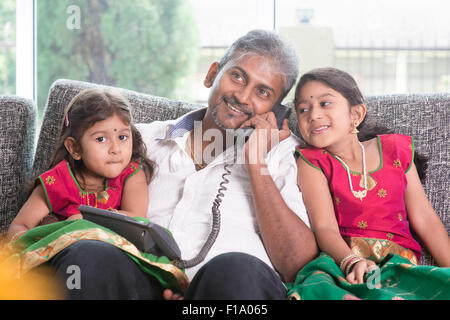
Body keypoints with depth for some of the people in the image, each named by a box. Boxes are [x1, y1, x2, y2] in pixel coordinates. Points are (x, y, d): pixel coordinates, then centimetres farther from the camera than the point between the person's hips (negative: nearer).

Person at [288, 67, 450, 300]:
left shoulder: (394, 150, 13)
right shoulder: (312, 162, 6)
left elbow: (425, 219, 13)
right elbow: (325, 227, -7)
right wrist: (352, 262, -28)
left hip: (400, 261, 4)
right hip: (341, 260, -3)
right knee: (317, 288, -40)